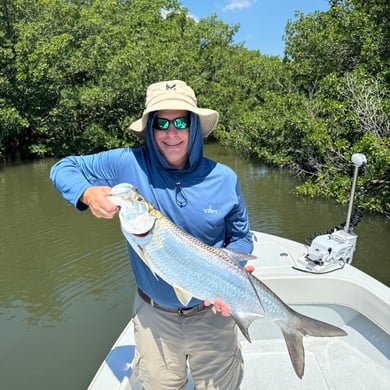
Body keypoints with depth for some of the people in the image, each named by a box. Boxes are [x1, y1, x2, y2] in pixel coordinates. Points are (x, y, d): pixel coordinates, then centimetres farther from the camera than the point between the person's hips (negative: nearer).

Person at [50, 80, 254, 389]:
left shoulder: (224, 179, -12)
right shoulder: (128, 164, -15)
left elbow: (241, 238, 1)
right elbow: (64, 168, -3)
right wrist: (88, 193, -25)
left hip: (212, 310, 1)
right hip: (154, 314, 0)